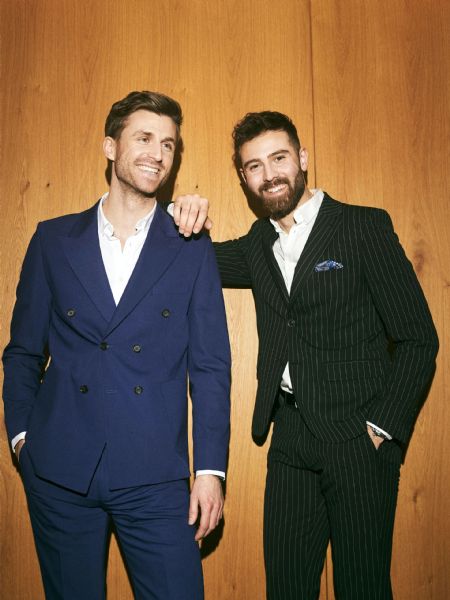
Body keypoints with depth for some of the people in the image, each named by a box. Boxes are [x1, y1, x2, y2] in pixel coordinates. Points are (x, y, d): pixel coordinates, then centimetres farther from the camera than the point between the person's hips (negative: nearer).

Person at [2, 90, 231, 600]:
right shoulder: (54, 240, 5)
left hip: (154, 476, -1)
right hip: (59, 471, 1)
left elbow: (210, 366, 1)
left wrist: (210, 468, -4)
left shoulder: (192, 250, 2)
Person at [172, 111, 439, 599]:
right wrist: (186, 224, -9)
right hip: (290, 439, 5)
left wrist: (380, 427, -12)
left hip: (356, 437, -4)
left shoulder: (365, 227, -5)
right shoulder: (258, 245, 11)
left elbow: (418, 338, -7)